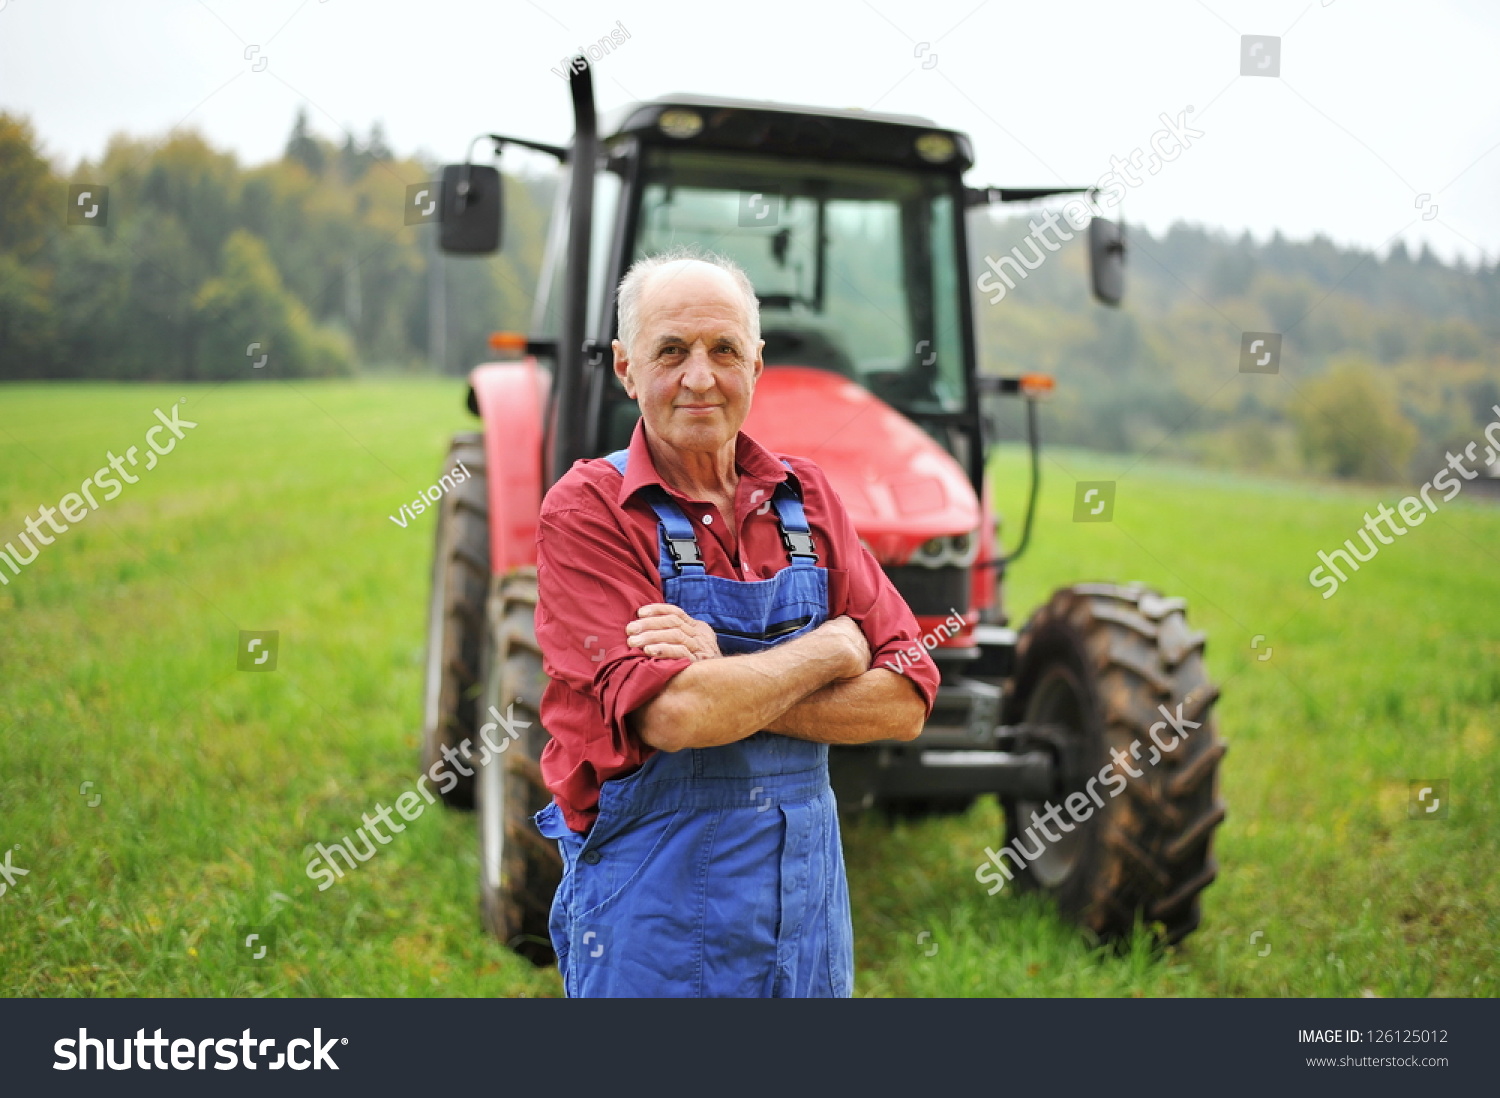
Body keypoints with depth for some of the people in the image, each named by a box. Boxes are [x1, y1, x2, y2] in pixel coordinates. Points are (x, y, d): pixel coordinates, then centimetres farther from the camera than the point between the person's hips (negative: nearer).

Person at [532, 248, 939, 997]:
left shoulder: (805, 496, 3)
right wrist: (832, 649, -10)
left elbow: (904, 704, -5)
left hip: (808, 894, 4)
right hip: (654, 902, -4)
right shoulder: (586, 510, -11)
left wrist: (728, 684, -18)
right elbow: (671, 716, -24)